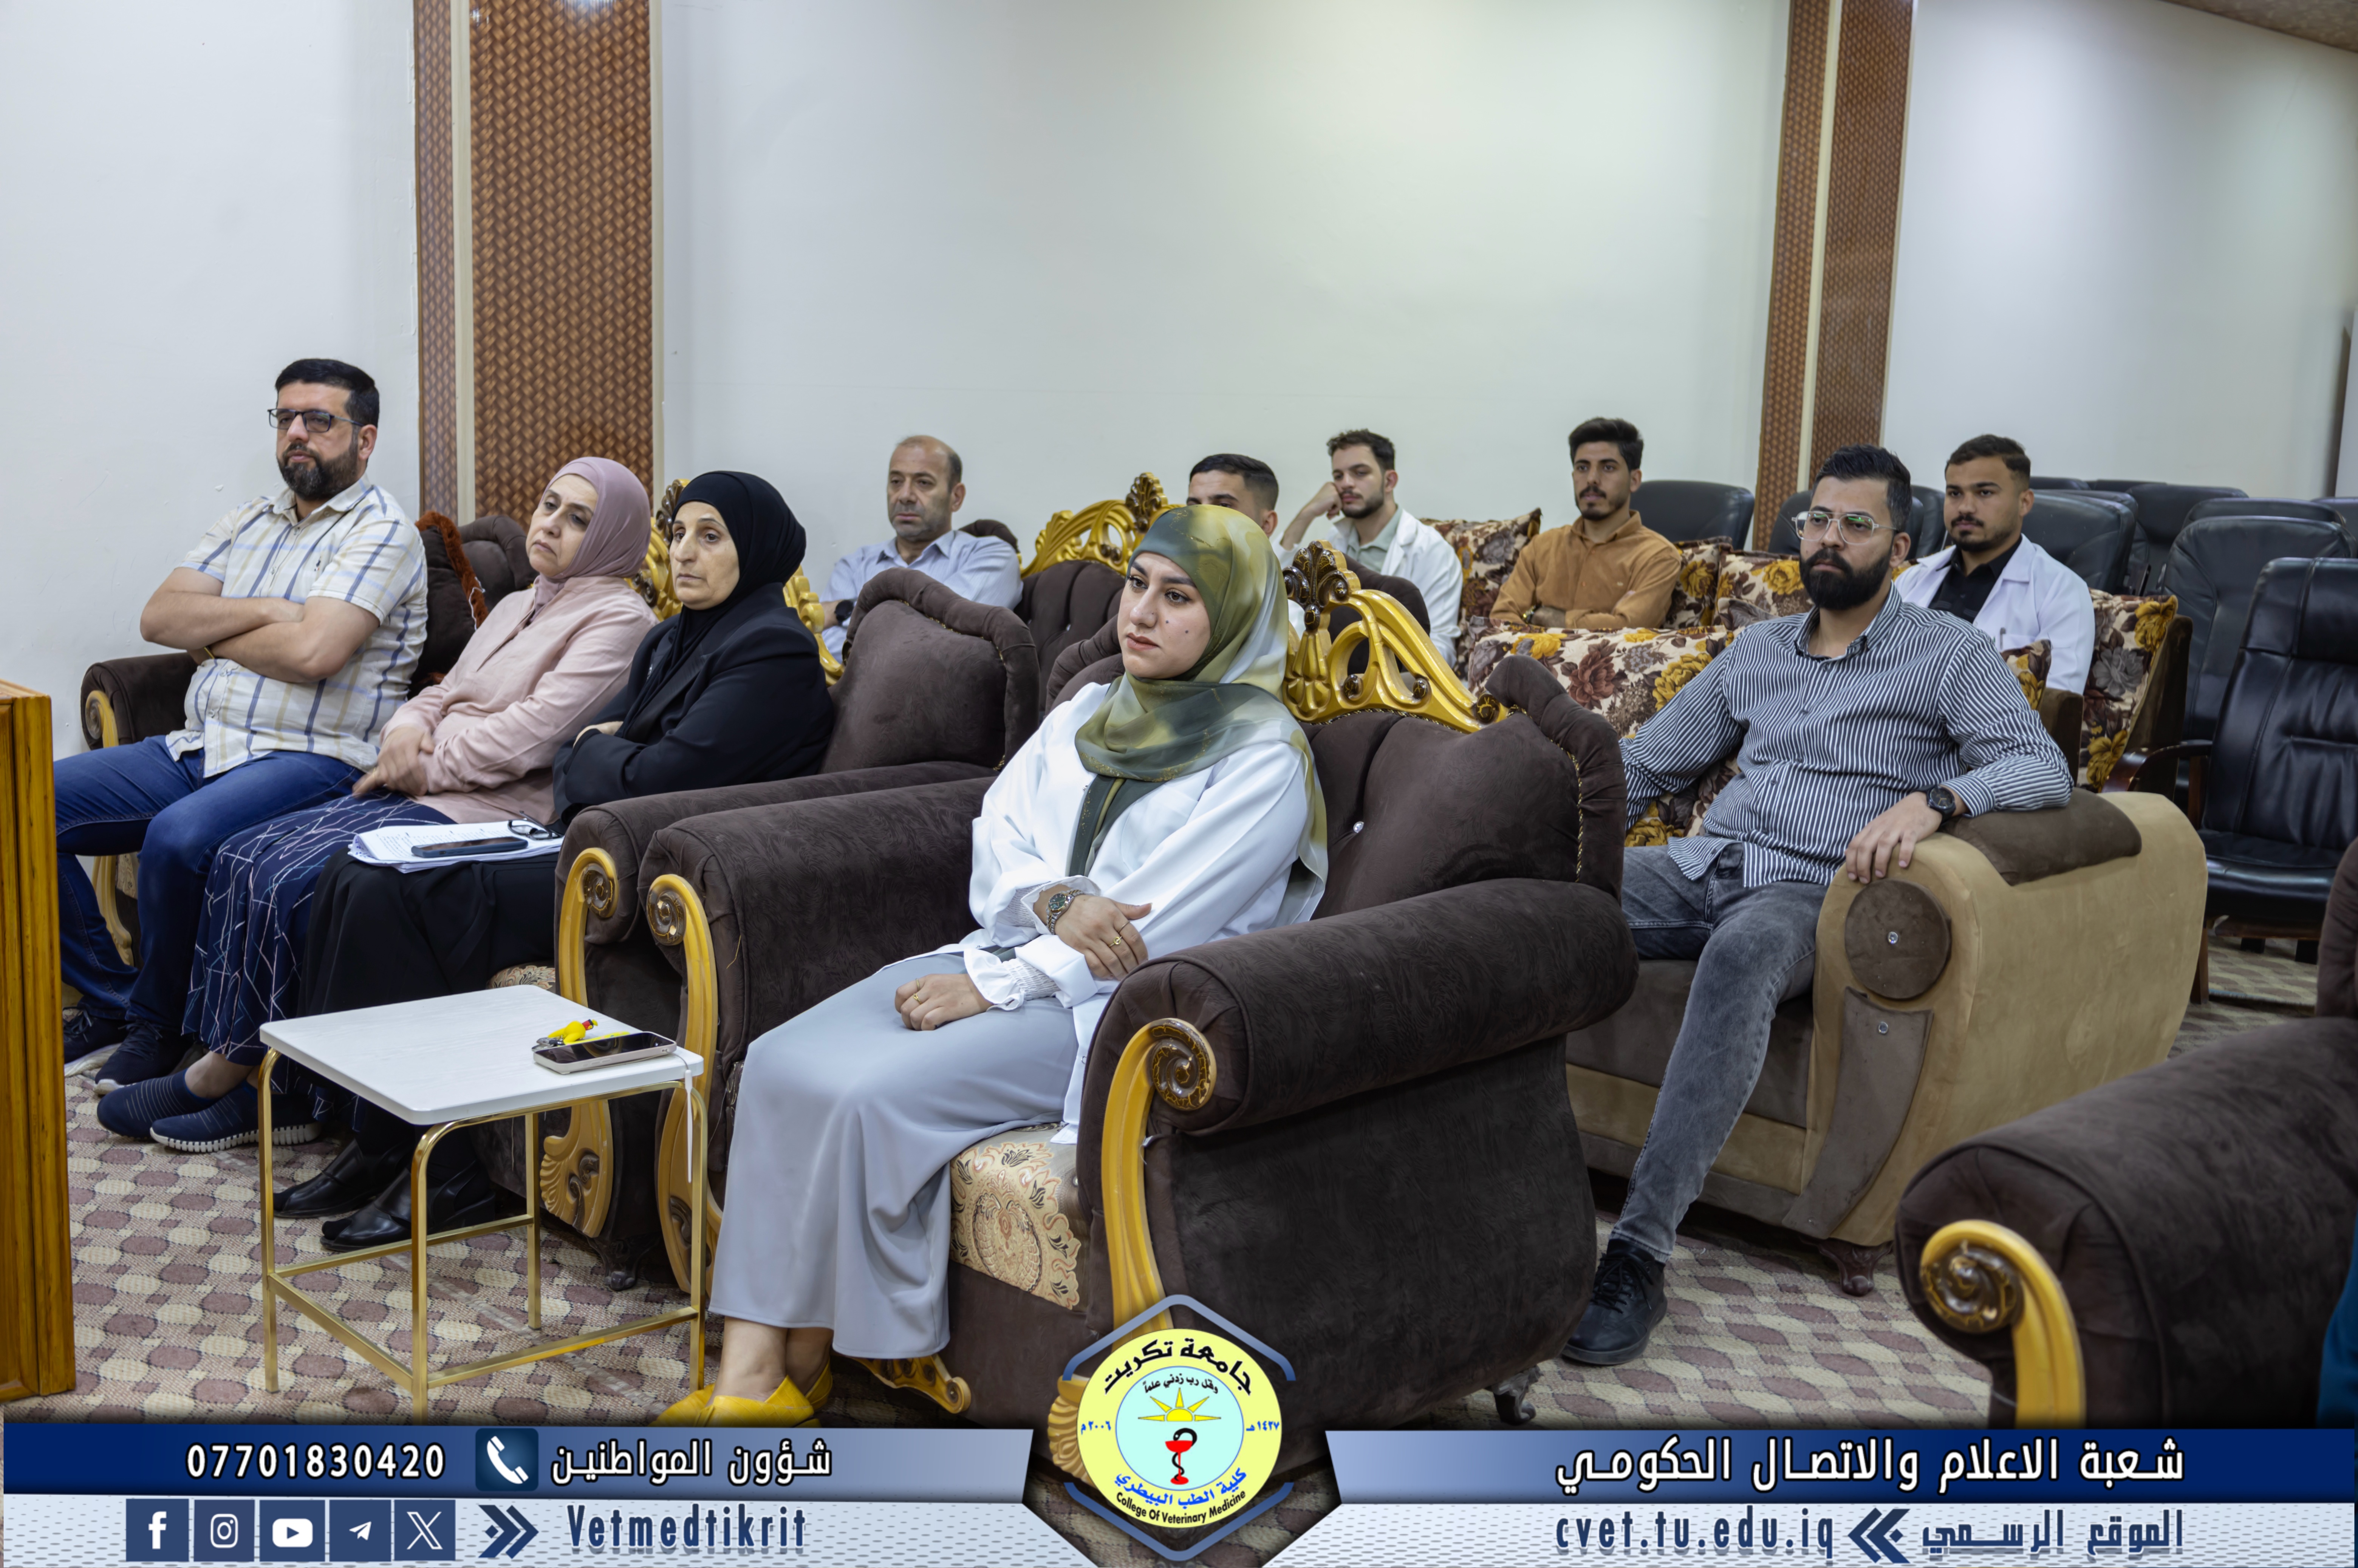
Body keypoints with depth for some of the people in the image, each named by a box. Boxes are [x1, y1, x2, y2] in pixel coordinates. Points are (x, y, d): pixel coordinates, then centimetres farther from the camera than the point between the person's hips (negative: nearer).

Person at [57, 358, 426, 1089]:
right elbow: (159, 617, 7)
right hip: (198, 746, 8)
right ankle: (109, 998, 7)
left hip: (311, 757, -8)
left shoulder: (382, 530, -6)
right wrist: (262, 613, -8)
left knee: (177, 837, -33)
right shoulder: (251, 520, 18)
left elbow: (312, 652, -20)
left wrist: (214, 638, -2)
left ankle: (158, 1022, -8)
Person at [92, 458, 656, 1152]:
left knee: (295, 881, -21)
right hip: (419, 792, 9)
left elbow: (530, 735, -16)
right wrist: (408, 726, 1)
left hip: (487, 813, -9)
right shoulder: (516, 606, 24)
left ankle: (229, 1070, -4)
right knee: (247, 856, -8)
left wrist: (425, 766, -9)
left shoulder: (617, 619, -6)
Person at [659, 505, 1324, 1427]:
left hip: (1113, 1011, -7)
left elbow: (1155, 928, -14)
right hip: (1009, 959, 7)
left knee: (872, 1098, -26)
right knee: (780, 1064, -16)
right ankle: (747, 1375, -16)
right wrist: (1058, 901, -14)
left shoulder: (1265, 760, -6)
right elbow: (995, 846, 9)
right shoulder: (1087, 714, 16)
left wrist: (990, 986, -16)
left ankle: (804, 1364, -5)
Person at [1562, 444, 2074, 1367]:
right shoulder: (1757, 651, 24)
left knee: (1741, 954, -42)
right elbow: (1650, 760, 27)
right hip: (1706, 866, 5)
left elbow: (2042, 768, -6)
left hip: (1811, 890, -5)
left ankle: (1640, 1251, -43)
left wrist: (1932, 799, -26)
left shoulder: (1950, 655, 9)